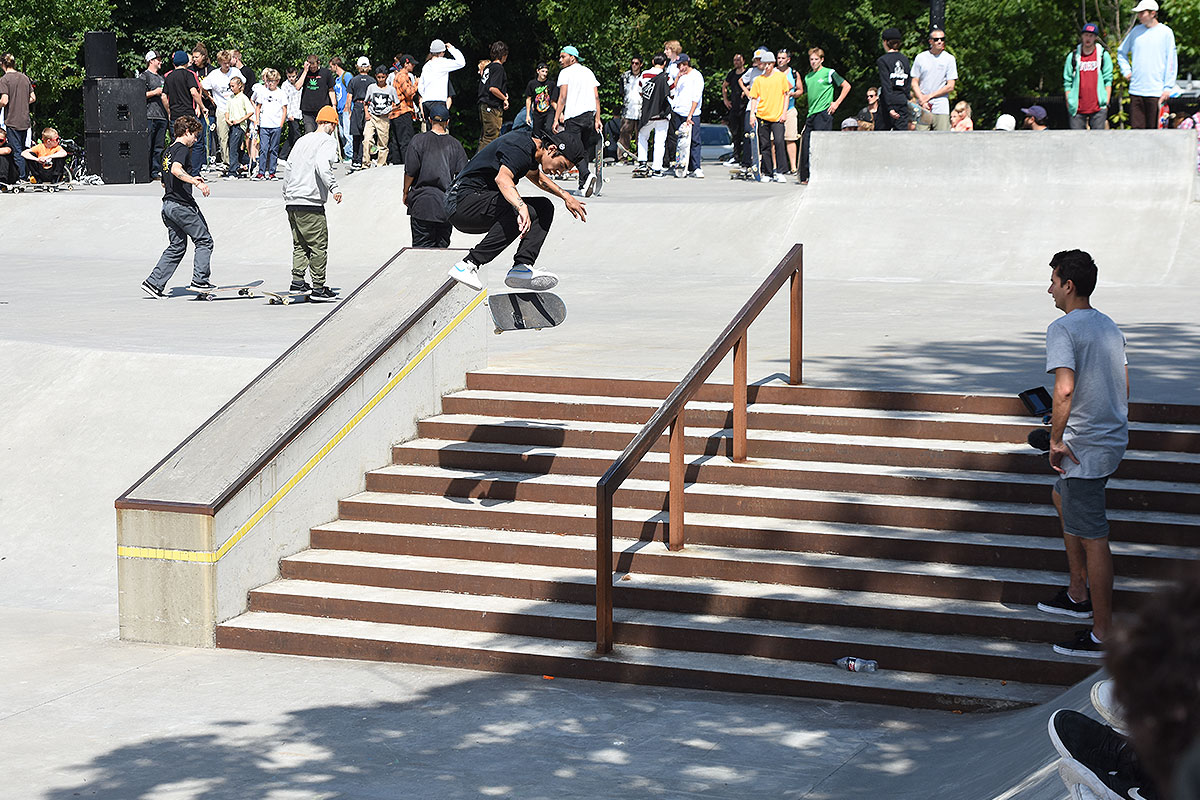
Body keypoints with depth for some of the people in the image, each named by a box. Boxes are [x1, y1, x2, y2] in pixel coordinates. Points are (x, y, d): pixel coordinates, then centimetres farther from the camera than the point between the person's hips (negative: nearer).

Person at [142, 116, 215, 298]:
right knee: (204, 241, 1)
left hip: (168, 204, 9)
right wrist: (196, 183, -36)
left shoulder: (169, 151, 20)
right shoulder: (182, 149, -9)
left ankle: (154, 283, 6)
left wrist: (190, 179, 29)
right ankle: (199, 280, -5)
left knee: (177, 246, 13)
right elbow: (176, 169, -30)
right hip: (182, 204, -9)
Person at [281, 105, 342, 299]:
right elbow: (322, 165, -22)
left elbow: (288, 167, 20)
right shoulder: (328, 141, -3)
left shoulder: (302, 140, 18)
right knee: (318, 245, -2)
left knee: (300, 244, 15)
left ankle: (297, 280, 8)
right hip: (310, 201, -8)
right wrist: (334, 187, -27)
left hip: (292, 200, 8)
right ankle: (318, 286, -1)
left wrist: (286, 195, 28)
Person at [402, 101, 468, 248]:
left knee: (422, 245, -1)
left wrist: (406, 193, 8)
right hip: (447, 206, 2)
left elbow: (410, 172, -5)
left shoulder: (419, 140, -4)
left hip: (423, 202, -2)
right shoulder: (455, 144, 3)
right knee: (442, 245, 11)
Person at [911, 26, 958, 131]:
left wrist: (929, 96, -5)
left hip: (941, 110, -1)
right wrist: (922, 101, -5)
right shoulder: (920, 58, 9)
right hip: (922, 110, 1)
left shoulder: (949, 59, 5)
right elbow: (914, 83, 9)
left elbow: (950, 87, 1)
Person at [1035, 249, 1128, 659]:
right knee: (1063, 498, 31)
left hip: (1084, 447, -10)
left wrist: (1055, 442, -19)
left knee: (1092, 536, -5)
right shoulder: (1110, 326, 12)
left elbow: (1064, 388, -28)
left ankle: (1103, 635, 0)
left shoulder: (1063, 329, -16)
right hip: (1114, 437, 10)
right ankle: (1078, 594, 36)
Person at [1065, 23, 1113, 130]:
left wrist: (1106, 103, -2)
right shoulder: (1073, 56, 8)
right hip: (1077, 109, 1)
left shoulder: (1103, 55, 7)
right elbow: (1067, 83, 9)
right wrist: (1069, 105, 3)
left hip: (1098, 109, -1)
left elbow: (1108, 80, 6)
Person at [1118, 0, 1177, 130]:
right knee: (1136, 127, 1)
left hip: (1156, 91, -4)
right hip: (1136, 90, 4)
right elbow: (1121, 52, 25)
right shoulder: (1136, 31, 11)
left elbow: (1171, 62, -1)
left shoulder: (1166, 32, 0)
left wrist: (1168, 87, -6)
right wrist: (1126, 70, 11)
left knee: (1155, 128, -3)